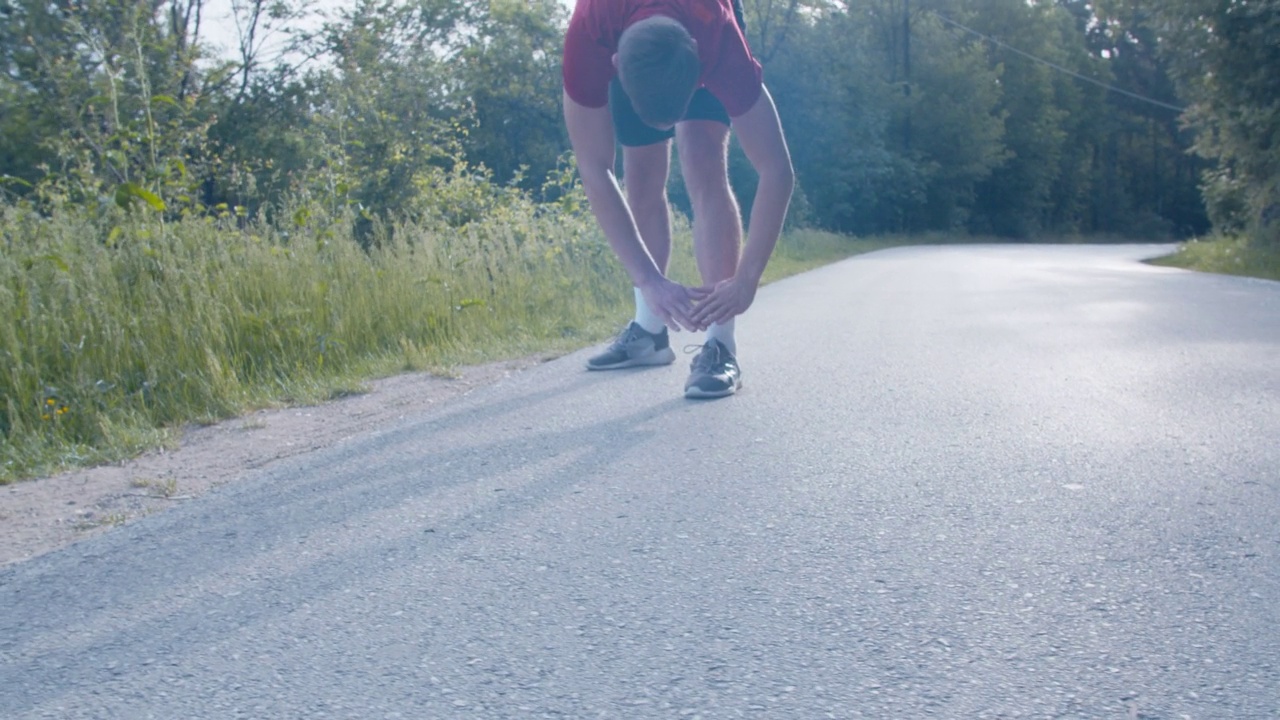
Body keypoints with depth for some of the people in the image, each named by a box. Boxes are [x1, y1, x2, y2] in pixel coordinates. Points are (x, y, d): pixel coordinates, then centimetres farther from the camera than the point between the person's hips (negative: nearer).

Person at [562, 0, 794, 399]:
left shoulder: (721, 39, -44)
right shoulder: (588, 37, -43)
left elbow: (777, 171, -39)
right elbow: (594, 171, -36)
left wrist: (746, 281, -43)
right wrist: (649, 279, -41)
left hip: (705, 35, -2)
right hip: (623, 35, 2)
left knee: (702, 166, -22)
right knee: (642, 181, 0)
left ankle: (720, 346, -22)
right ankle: (649, 331, 16)